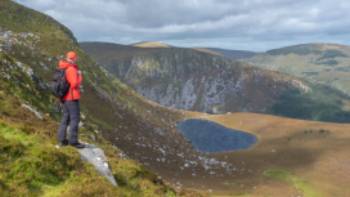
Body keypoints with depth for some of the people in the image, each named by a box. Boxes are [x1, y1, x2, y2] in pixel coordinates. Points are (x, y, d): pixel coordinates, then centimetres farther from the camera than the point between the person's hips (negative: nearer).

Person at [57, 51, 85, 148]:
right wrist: (80, 76, -7)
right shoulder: (71, 69, -17)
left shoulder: (62, 68, 10)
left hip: (64, 97, 9)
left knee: (66, 117, 15)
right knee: (75, 118, -4)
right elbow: (74, 84, -21)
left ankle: (62, 140, 18)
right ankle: (73, 141, -3)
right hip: (72, 97, -9)